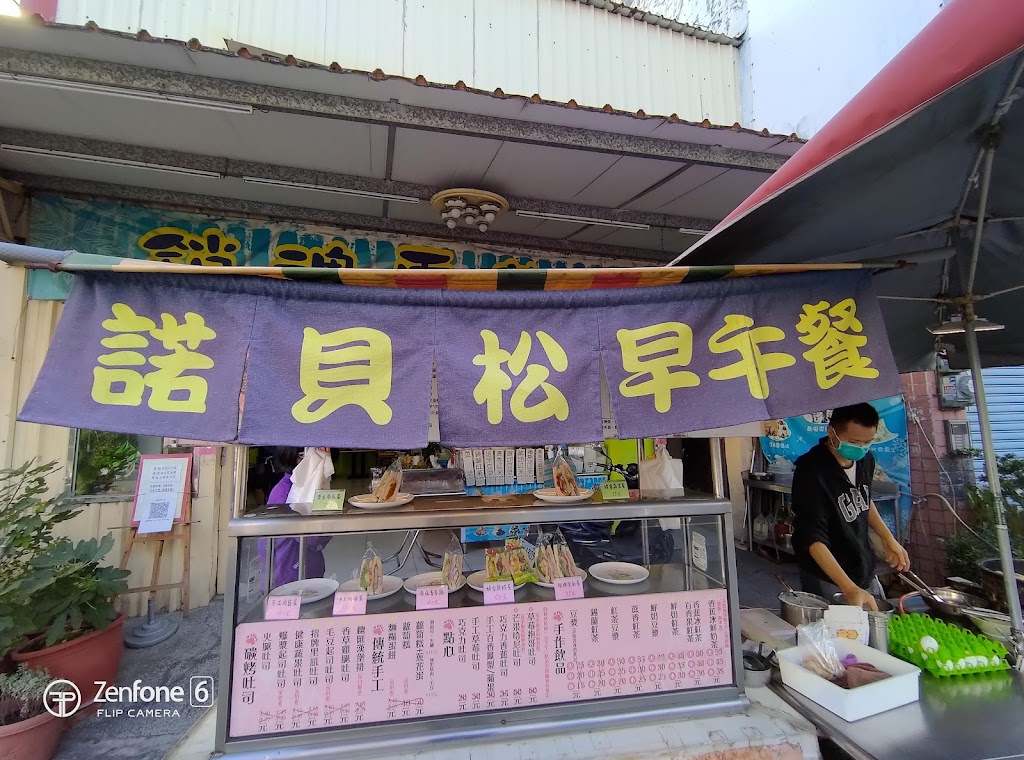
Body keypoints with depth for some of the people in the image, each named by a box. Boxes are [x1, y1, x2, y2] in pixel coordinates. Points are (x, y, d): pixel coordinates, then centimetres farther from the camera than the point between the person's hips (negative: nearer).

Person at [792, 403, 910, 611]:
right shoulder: (812, 473, -26)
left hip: (866, 572, 7)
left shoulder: (865, 459, -3)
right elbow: (813, 539, -27)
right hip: (828, 580, -7)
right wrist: (849, 589, -33)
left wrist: (888, 539, 11)